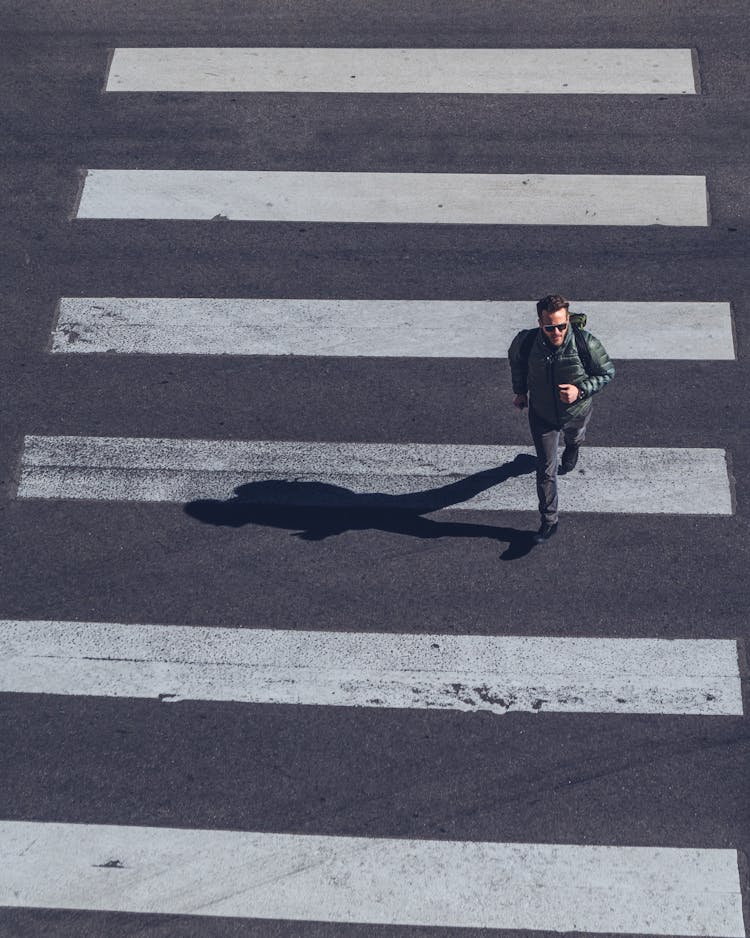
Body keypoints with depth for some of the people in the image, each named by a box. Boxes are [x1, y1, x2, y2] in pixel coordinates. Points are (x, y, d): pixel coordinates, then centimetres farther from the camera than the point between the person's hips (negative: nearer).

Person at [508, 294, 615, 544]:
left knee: (575, 437, 36)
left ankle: (572, 448, 74)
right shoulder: (526, 342, -29)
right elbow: (515, 358, -2)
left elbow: (607, 372, -17)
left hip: (575, 412, 0)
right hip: (542, 415, 0)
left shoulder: (586, 343, -34)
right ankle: (549, 522, 20)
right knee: (546, 471, 5)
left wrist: (581, 391, -33)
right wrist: (520, 390, 7)